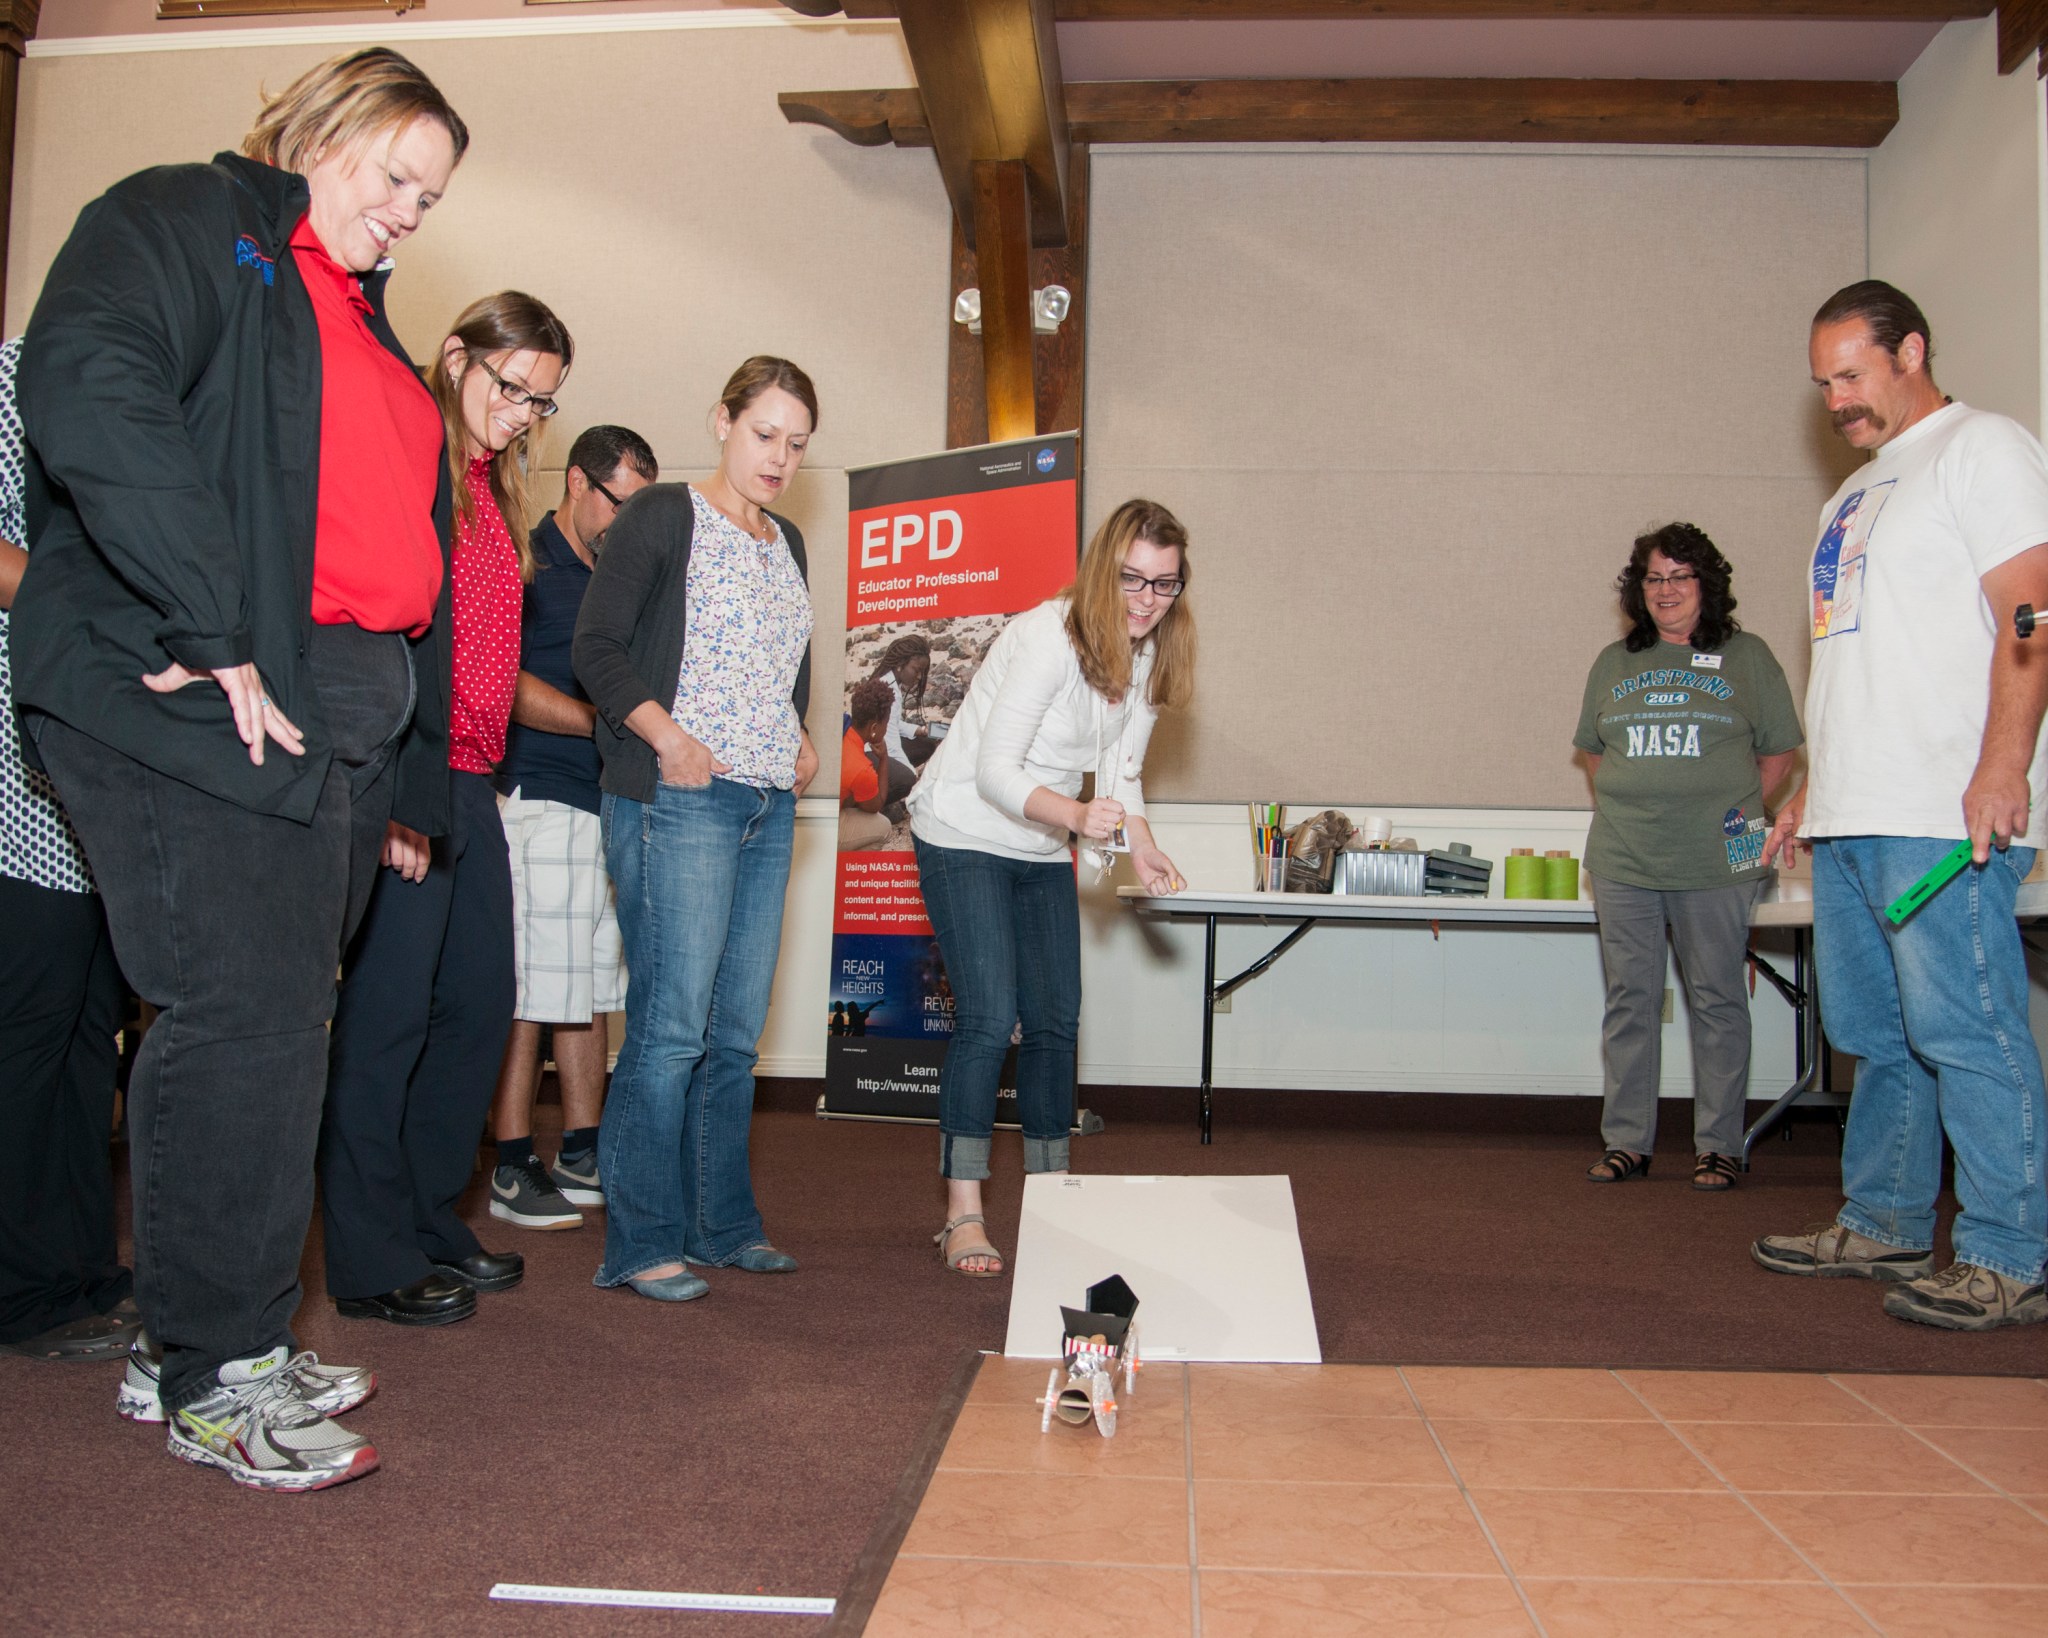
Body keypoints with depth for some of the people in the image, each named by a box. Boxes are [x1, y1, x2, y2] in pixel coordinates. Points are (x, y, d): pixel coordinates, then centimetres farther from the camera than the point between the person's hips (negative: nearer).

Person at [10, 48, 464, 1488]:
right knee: (241, 1021, -8)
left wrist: (407, 774, 18)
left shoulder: (364, 325, 26)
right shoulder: (184, 223, 2)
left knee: (278, 1021, 10)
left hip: (343, 719, 9)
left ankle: (204, 1342, 23)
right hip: (208, 706, -8)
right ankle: (216, 1378, 5)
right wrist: (207, 634, -23)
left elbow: (405, 547, 24)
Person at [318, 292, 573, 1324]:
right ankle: (372, 1262, 5)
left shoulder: (489, 488, 21)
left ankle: (430, 1222, 24)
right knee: (387, 1010, -4)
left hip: (470, 781, 9)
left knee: (480, 1001, 12)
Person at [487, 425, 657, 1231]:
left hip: (611, 800, 8)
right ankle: (512, 1169, 2)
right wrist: (603, 723, -13)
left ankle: (581, 1156, 18)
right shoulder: (525, 561, -4)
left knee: (592, 988, 10)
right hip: (539, 798, -8)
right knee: (527, 989, -6)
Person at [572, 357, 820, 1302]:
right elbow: (596, 648, -7)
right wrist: (669, 739, -16)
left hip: (767, 808, 7)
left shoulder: (786, 543, 20)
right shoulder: (662, 517, 0)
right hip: (679, 800, -7)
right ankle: (639, 1244, 0)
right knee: (671, 1026, -9)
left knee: (737, 1031, 9)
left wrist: (799, 740, 10)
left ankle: (719, 1226, 19)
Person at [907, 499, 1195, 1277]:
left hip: (1041, 850, 7)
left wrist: (1141, 849, -14)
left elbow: (1120, 772, 4)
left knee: (1056, 1022, 8)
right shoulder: (1048, 637, -23)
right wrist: (1077, 816, -43)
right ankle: (962, 1217, -6)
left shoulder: (1147, 657, 1)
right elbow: (995, 771, -26)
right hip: (963, 835, -7)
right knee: (988, 1018, -14)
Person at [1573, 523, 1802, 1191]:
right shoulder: (1614, 662, 13)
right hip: (1622, 860, 3)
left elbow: (1778, 752, 6)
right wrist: (1621, 807, 7)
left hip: (1714, 862, -3)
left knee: (1717, 1001, 2)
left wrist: (1735, 813, -2)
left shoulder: (1746, 656, 5)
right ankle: (1626, 1141, 13)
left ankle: (1718, 1146, 10)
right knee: (1630, 998, 6)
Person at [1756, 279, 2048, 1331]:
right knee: (1876, 1036, 13)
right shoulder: (1856, 494, 25)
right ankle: (1880, 1227, 23)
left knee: (1964, 1033, -9)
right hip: (1853, 815, 9)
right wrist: (1813, 788, 21)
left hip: (1946, 813, -9)